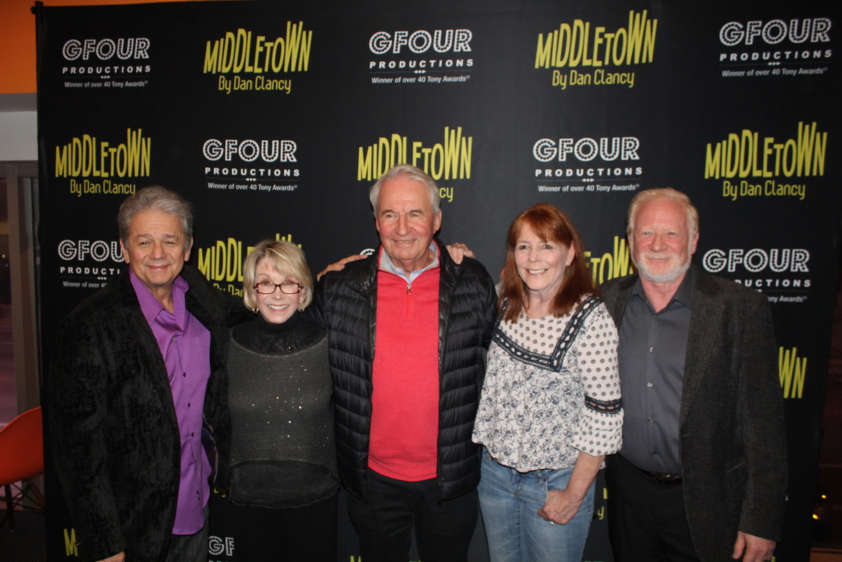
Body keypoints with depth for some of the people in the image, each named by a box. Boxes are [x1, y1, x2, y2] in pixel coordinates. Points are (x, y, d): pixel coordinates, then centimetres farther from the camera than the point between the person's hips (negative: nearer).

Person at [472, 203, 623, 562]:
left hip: (555, 480, -5)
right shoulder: (506, 305, -3)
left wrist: (574, 495, -12)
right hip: (495, 470, 5)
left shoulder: (590, 317, -19)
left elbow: (603, 415, -17)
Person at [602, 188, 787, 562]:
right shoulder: (608, 300, -1)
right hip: (629, 491, 3)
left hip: (705, 501, -3)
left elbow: (763, 421, -11)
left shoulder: (740, 308, -11)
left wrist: (761, 520, -10)